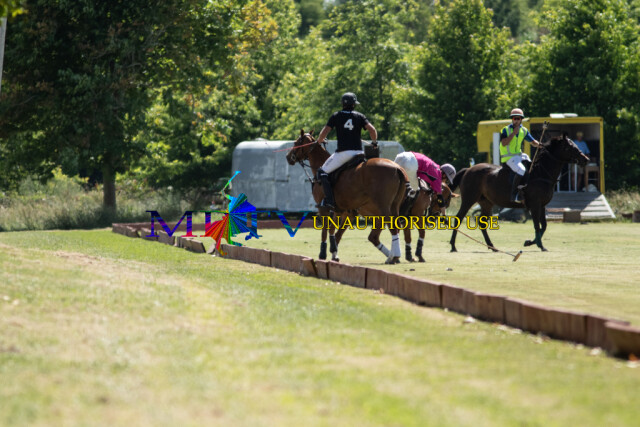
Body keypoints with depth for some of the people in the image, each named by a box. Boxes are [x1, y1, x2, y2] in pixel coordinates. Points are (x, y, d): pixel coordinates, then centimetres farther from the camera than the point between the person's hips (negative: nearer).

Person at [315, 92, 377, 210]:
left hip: (343, 153, -3)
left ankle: (329, 200, -12)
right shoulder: (360, 116, 10)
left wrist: (319, 141, 21)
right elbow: (372, 129, -3)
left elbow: (324, 133, 0)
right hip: (358, 151, 3)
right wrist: (374, 142, 15)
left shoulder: (336, 116, 6)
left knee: (322, 172, 5)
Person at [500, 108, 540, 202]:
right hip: (508, 157, -7)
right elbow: (504, 143, -18)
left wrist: (539, 145, -9)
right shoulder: (506, 129, -5)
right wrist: (514, 133, -19)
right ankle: (513, 193, -21)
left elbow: (533, 142, 13)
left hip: (520, 155, 7)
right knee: (521, 170, -29)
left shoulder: (524, 131, 10)